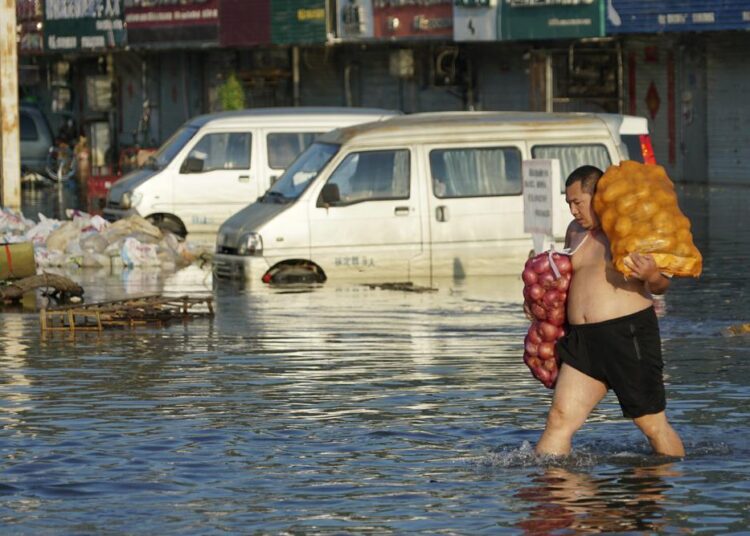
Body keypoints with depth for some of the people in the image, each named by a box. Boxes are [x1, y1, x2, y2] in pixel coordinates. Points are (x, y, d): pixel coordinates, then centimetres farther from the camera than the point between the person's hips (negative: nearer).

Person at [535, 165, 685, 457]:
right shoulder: (576, 231, 16)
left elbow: (661, 286, -9)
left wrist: (652, 276, -31)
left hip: (628, 333, -6)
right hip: (582, 338, 6)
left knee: (653, 424, 0)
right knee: (560, 418, -3)